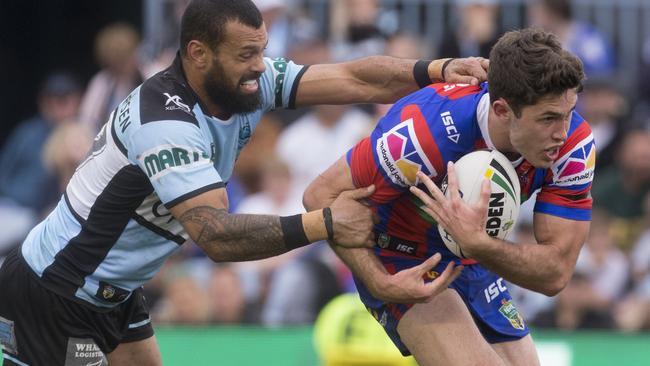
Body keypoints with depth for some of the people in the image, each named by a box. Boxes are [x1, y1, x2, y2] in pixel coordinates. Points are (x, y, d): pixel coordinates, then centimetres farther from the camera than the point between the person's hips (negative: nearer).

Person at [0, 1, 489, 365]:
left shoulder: (246, 82, -6)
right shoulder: (167, 124, -30)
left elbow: (354, 80, -12)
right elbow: (217, 235, -37)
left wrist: (437, 71, -27)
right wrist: (323, 224, -39)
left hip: (114, 293, 9)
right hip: (54, 296, -9)